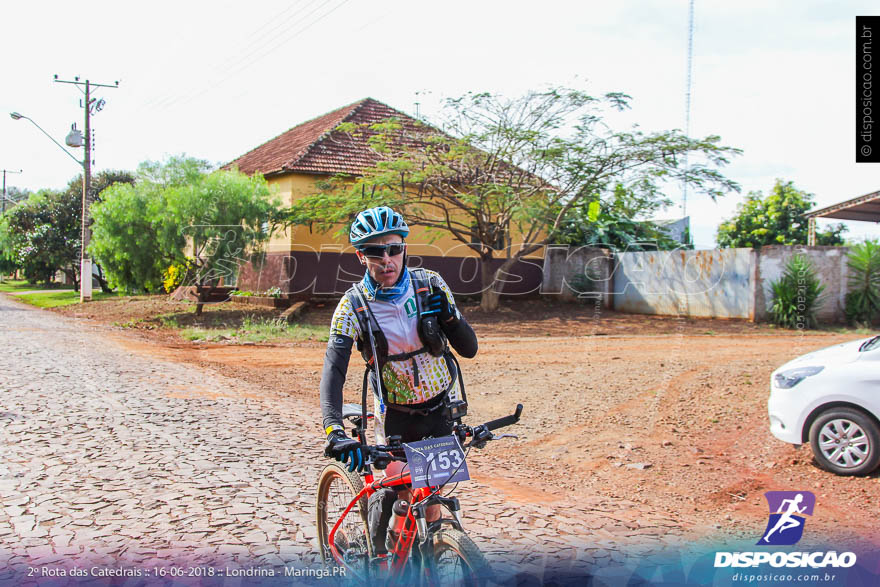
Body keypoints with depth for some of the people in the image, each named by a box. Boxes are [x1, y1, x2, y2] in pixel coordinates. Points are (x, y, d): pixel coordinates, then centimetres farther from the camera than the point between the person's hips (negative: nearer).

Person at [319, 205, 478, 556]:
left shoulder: (431, 285, -11)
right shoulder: (352, 306, -16)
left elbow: (469, 349, -8)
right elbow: (333, 371, -27)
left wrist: (448, 315, -29)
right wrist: (334, 431, -42)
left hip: (442, 408, 1)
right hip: (396, 417, -1)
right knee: (389, 495, -7)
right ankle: (377, 555, 22)